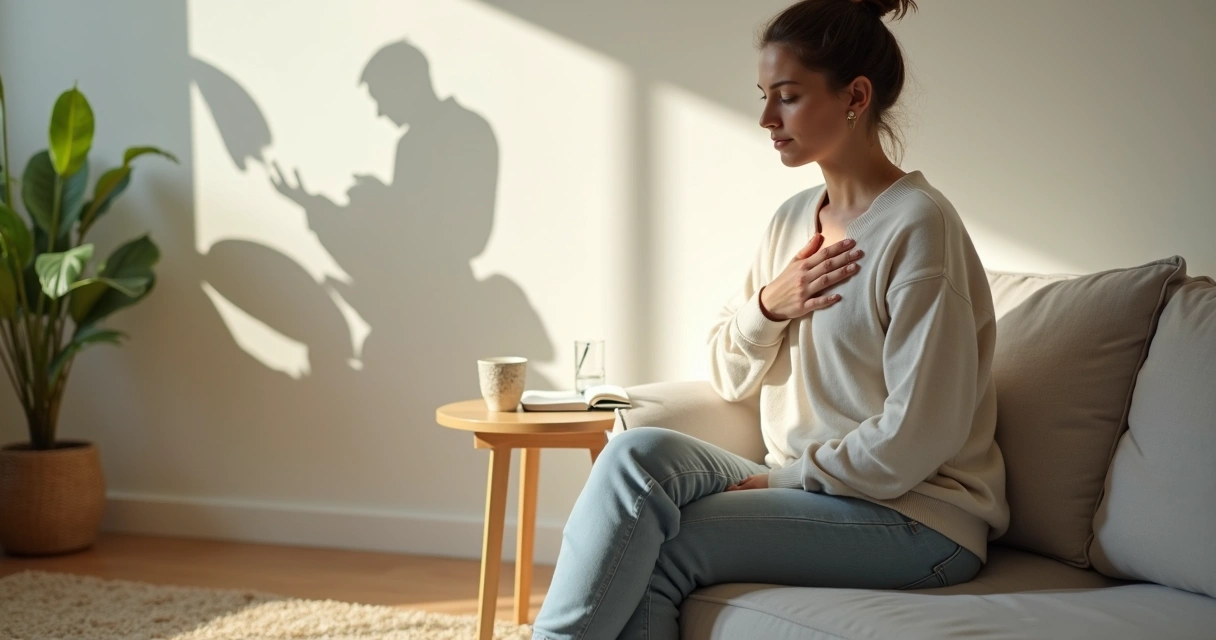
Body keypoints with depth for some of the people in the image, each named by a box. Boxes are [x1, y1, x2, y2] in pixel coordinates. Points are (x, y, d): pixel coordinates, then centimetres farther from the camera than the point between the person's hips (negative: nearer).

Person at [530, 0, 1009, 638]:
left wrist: (780, 477, -11)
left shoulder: (917, 226, -14)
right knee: (640, 451, -19)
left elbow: (916, 438, -18)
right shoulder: (792, 219, 11)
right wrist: (767, 306, -5)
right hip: (798, 487, 7)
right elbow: (729, 380, 14)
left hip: (914, 515, -7)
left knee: (654, 554, -22)